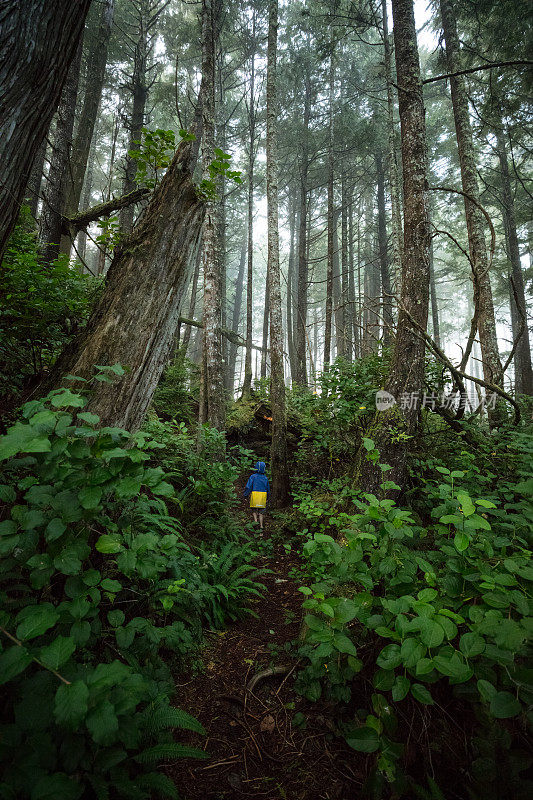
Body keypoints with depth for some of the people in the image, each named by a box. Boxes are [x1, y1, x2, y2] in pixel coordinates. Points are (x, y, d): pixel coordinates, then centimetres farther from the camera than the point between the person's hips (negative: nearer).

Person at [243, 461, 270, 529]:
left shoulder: (253, 477, -6)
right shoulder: (265, 478, 6)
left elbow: (248, 487, -10)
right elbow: (268, 489, 13)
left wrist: (245, 495, -3)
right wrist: (267, 497, 24)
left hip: (254, 495, -2)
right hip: (263, 496, 2)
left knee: (254, 510, 14)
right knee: (261, 511, 10)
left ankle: (255, 521, -6)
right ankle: (261, 525, 8)